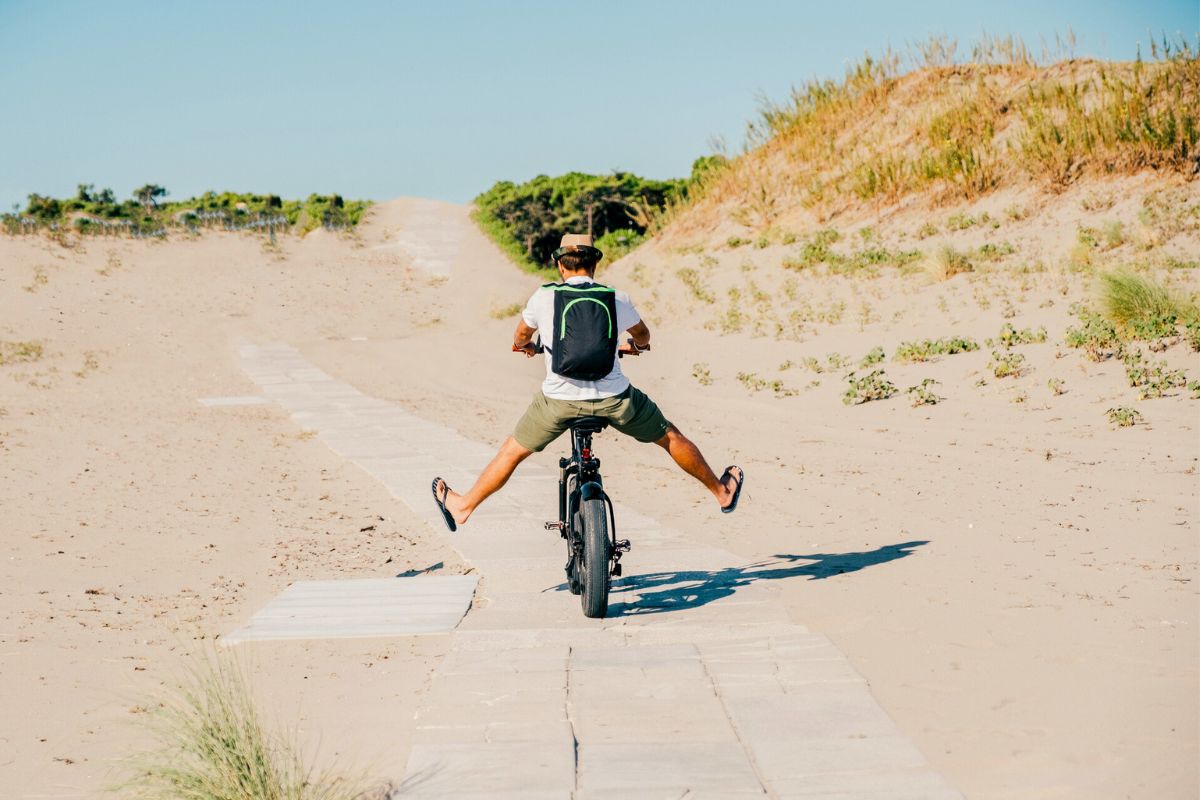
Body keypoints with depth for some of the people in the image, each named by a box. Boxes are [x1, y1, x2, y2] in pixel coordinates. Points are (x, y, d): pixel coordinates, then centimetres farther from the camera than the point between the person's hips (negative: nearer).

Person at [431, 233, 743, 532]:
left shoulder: (545, 296, -1)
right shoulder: (616, 298, 1)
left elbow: (522, 335, 20)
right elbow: (642, 335, 23)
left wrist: (524, 345, 46)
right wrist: (635, 345, 49)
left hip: (559, 400, 0)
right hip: (614, 398, 1)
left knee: (512, 451, 20)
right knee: (670, 437, 22)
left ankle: (462, 506, 32)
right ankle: (721, 492, 36)